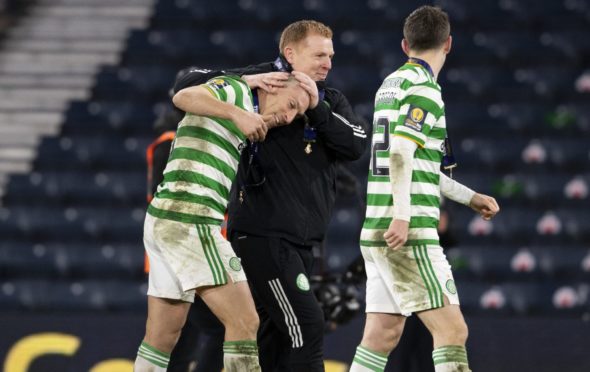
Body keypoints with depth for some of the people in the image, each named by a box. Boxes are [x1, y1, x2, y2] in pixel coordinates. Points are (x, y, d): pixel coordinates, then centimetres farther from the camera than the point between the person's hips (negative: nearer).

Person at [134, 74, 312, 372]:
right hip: (189, 221, -10)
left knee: (161, 337, 11)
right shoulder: (236, 90, -3)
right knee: (244, 322, -10)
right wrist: (236, 113, -32)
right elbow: (184, 97, -22)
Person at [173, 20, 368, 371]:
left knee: (276, 336, 12)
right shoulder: (262, 87, -5)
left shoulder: (331, 101, 12)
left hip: (300, 238, 7)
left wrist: (315, 108, -13)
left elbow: (357, 145, -4)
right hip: (263, 233, -7)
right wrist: (244, 79, -20)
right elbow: (186, 87, -8)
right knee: (307, 326, -13)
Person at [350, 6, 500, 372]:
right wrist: (402, 216, -27)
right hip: (409, 234, -9)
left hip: (376, 232, 9)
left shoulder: (391, 84, 17)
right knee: (452, 330, -10)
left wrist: (470, 197, 29)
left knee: (381, 336, 9)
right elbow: (400, 154, -21)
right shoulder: (423, 88, -9)